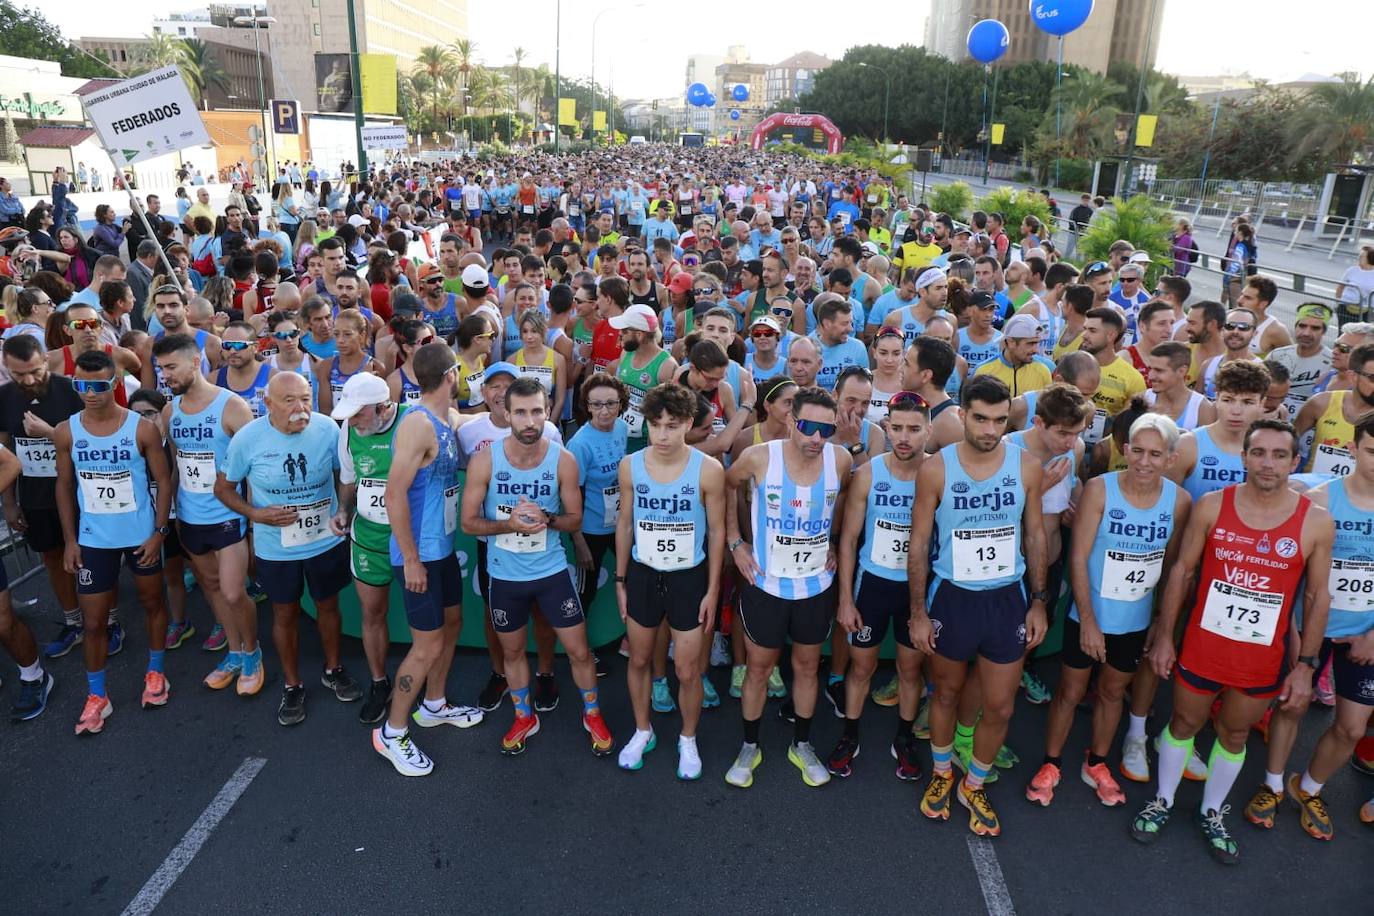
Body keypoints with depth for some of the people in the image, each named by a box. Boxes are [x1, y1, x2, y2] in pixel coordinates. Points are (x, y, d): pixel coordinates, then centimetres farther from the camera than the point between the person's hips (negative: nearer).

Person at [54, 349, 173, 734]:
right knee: (93, 620, 7)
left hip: (142, 535, -1)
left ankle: (155, 672, 36)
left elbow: (163, 480, -6)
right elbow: (65, 486, 3)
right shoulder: (65, 432, -7)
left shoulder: (142, 429, -13)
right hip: (93, 539, 1)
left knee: (152, 603, 16)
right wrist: (69, 539, 1)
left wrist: (159, 531, -10)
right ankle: (96, 696, 23)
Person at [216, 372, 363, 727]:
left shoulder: (327, 429, -16)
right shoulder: (247, 439, -17)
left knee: (328, 605, 19)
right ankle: (292, 685, 35)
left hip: (326, 541, 1)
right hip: (276, 548, -1)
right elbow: (223, 488, -4)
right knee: (285, 615, 15)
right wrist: (255, 514, -18)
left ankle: (333, 670, 42)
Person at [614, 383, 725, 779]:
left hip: (689, 577, -2)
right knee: (639, 660, 18)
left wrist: (712, 590, -6)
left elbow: (717, 531, -7)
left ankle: (688, 740, 32)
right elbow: (625, 524, 3)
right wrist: (620, 580, 6)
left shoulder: (708, 470, -17)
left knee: (688, 671, 6)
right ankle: (642, 731, 41)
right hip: (643, 574, 3)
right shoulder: (630, 466, -9)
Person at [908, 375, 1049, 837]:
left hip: (1007, 599, 2)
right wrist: (918, 612, -7)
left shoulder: (1027, 466, -7)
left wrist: (1038, 601, 2)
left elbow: (1035, 535, 4)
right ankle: (941, 773, 42)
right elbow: (919, 544, -7)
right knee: (947, 694, 18)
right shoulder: (936, 469, -13)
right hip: (951, 596, -1)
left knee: (1000, 708, 9)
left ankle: (974, 785, 34)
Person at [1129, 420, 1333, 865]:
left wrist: (1305, 665, -2)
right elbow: (1181, 572, -3)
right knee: (1184, 723, 17)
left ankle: (1212, 812, 41)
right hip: (1201, 648, 0)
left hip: (1262, 659, 1)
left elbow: (1318, 596, -2)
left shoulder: (1316, 522, -10)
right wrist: (1163, 637, -2)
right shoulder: (1211, 506, -10)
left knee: (1234, 733, 19)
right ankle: (1163, 801, 39)